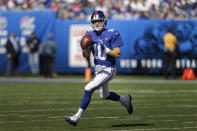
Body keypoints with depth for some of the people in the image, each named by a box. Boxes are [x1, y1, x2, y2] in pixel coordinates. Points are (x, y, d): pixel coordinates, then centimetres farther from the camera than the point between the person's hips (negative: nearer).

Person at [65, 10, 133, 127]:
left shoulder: (111, 34, -14)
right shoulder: (91, 35, 3)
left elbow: (118, 54, -14)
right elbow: (86, 55, 5)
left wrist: (106, 50, -26)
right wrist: (84, 48, -15)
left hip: (108, 70, -8)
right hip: (98, 69, 8)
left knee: (88, 89, -17)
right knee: (104, 95, 22)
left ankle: (77, 117, -11)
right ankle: (125, 100, 48)